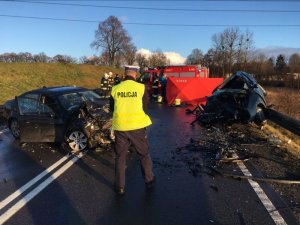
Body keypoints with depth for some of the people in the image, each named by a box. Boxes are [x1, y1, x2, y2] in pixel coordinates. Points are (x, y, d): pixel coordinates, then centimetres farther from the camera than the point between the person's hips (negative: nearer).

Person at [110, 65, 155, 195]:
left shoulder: (115, 89, -2)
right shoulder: (141, 88, -6)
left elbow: (112, 108, 9)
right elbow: (144, 107, 3)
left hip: (120, 127, 1)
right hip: (137, 126, -1)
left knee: (120, 157, 15)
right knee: (144, 154, 19)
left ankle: (120, 187, 21)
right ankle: (149, 180, 31)